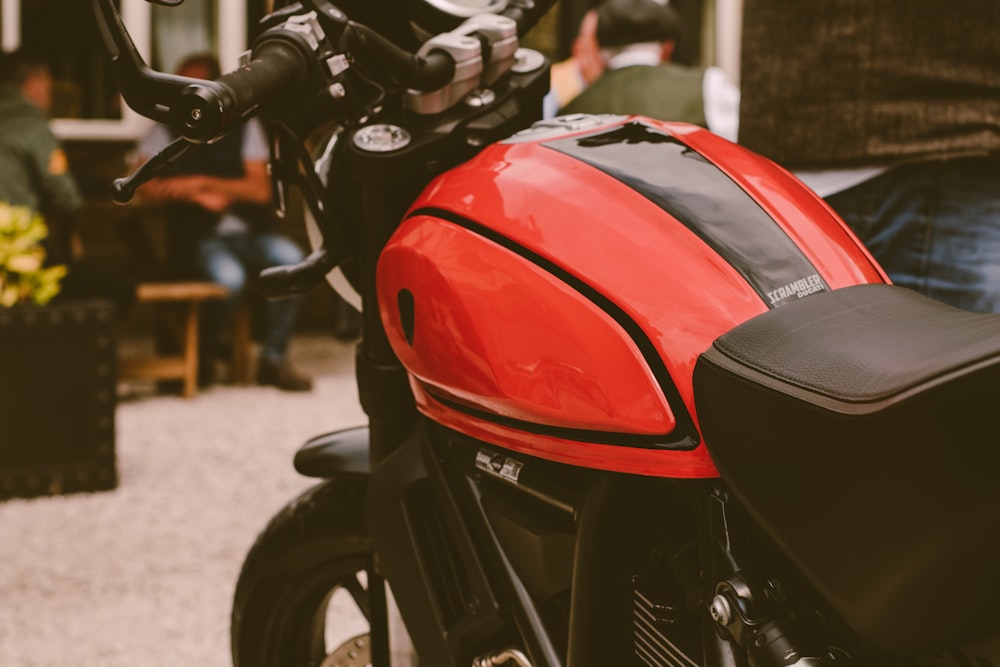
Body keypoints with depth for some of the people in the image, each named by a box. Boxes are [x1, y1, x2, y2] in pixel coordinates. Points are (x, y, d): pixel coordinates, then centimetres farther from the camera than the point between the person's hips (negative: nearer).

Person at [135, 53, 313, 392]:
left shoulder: (244, 128, 13)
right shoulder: (166, 131, 12)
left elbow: (260, 190, 2)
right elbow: (148, 188, 0)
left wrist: (202, 182, -7)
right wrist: (198, 197, -11)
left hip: (250, 232, 2)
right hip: (199, 237, -2)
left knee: (291, 259, -30)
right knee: (229, 278, -35)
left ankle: (273, 358, -15)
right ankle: (203, 358, -6)